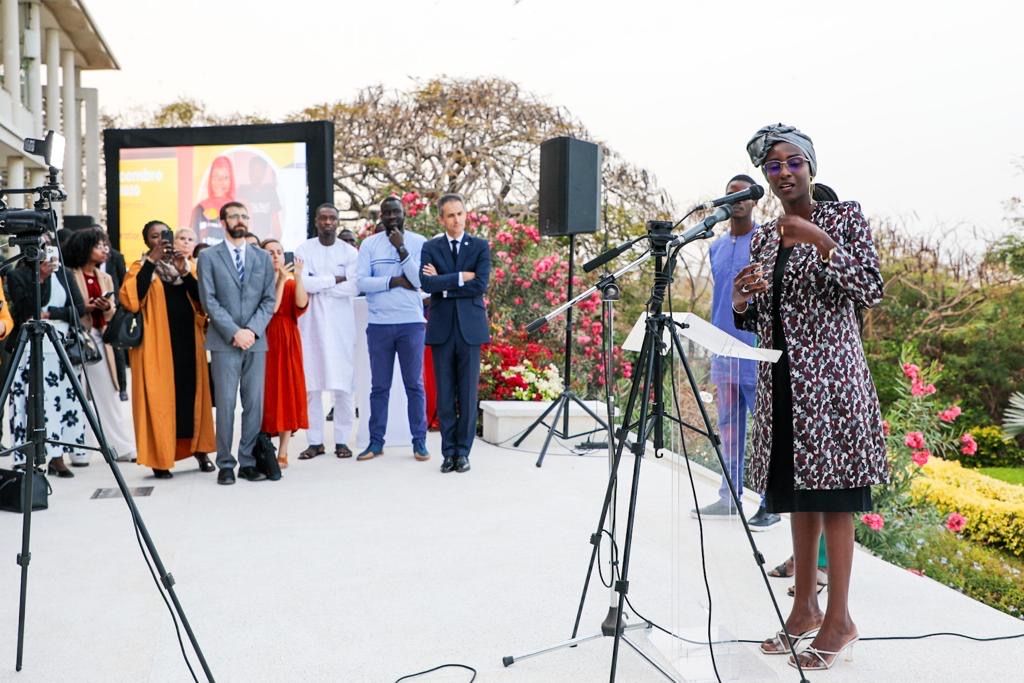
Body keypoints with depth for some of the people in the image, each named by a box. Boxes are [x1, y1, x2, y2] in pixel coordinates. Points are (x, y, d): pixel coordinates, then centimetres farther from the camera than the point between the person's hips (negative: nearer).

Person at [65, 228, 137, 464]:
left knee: (110, 393, 4)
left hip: (100, 339, 5)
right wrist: (84, 307, -20)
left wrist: (107, 307, -9)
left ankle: (123, 447, 5)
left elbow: (111, 315, 12)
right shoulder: (69, 276, -2)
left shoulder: (105, 278, 15)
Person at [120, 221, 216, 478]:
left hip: (188, 341, 3)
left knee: (192, 392, 7)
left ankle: (199, 449, 18)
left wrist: (184, 271, -13)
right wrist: (152, 262, -17)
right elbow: (129, 301, -17)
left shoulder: (189, 265, 13)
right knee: (159, 397, -3)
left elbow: (203, 300, 0)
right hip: (156, 344, -3)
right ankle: (160, 458, 2)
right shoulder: (141, 267, 2)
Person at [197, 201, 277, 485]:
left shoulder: (262, 257, 13)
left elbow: (269, 300, 8)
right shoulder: (209, 257, 5)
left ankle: (248, 462, 9)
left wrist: (252, 329, -7)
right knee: (226, 404, -2)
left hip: (256, 340, 3)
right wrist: (234, 332, -11)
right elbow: (209, 301, -2)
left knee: (254, 404, 2)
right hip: (224, 342, -3)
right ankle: (225, 464, 4)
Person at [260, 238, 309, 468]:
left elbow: (301, 303, -10)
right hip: (265, 340, -3)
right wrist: (281, 279, -14)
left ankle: (282, 452, 9)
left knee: (288, 393, 3)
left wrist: (298, 275, -17)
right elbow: (270, 308, -15)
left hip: (288, 341, 3)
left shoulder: (292, 282, 11)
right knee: (268, 393, -3)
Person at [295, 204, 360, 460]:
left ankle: (341, 440, 7)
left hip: (341, 323, 0)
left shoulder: (349, 252, 4)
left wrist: (318, 285, -9)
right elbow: (303, 283, -10)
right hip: (311, 323, 0)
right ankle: (315, 441, 7)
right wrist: (335, 279, -8)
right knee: (311, 384, 0)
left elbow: (354, 287, -10)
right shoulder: (304, 249, 5)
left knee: (343, 383, -2)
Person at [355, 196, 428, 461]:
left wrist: (401, 249, -13)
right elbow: (362, 282, -4)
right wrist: (396, 281, -10)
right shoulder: (369, 244, 6)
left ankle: (419, 441, 10)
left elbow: (421, 280, -8)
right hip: (378, 324, 1)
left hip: (411, 323, -1)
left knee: (415, 384, 3)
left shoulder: (418, 242, 3)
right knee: (379, 386, 6)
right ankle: (376, 441, 14)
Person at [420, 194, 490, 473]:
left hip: (470, 328, -1)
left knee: (468, 393, 1)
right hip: (441, 328, 1)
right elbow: (427, 284, -9)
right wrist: (461, 277, -10)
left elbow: (480, 285, -8)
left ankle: (463, 451, 11)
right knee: (444, 394, 4)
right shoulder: (430, 248, 7)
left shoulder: (480, 247, 6)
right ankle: (448, 451, 13)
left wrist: (444, 284, -6)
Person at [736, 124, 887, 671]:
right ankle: (804, 608, 21)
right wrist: (741, 301, -7)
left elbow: (871, 291, -11)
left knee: (831, 496, -2)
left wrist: (822, 242, -22)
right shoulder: (762, 237, 14)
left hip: (830, 374, -6)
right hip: (781, 377, 6)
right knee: (797, 494, 11)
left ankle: (839, 619, 8)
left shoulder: (844, 215, -1)